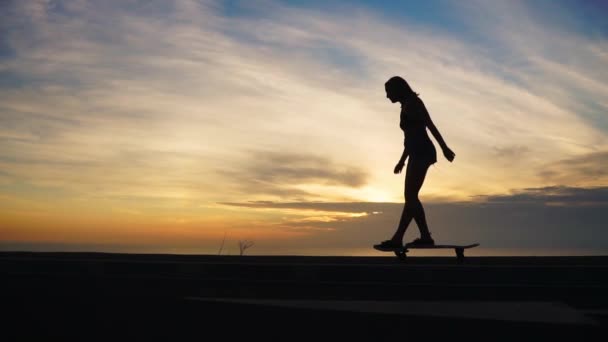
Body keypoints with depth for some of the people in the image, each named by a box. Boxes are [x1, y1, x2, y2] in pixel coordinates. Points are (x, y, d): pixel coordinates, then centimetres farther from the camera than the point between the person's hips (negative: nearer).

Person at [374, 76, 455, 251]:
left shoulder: (412, 102, -5)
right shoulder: (406, 107, 22)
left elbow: (430, 125, -15)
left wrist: (444, 148, -22)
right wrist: (402, 160, 30)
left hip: (422, 154, -10)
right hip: (417, 155, 10)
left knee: (410, 196, -13)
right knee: (411, 197, 8)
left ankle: (397, 239, -14)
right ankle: (425, 237, 10)